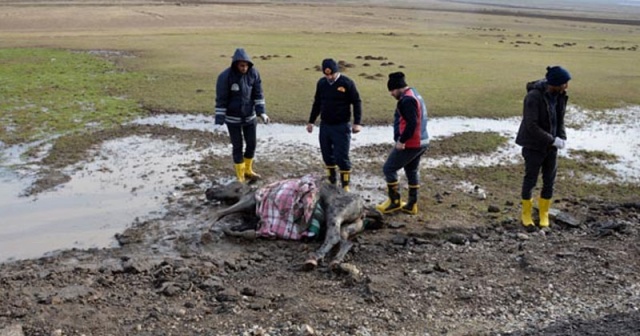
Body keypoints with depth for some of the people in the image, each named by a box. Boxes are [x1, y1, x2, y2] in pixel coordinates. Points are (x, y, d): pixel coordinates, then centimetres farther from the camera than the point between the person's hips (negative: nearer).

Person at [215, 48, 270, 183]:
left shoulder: (253, 73, -9)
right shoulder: (225, 76, -18)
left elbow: (258, 94, -1)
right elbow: (221, 99, -15)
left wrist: (262, 112, -10)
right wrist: (219, 120, -16)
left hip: (250, 116, 4)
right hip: (233, 118, -4)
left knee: (251, 144, 13)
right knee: (237, 146, 5)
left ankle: (248, 170, 34)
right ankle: (240, 175, 20)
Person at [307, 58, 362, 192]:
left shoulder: (347, 83, -11)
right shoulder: (321, 83, 5)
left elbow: (357, 102, -7)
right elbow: (317, 103, 15)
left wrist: (357, 122, -14)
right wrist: (311, 121, 17)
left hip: (341, 126, -5)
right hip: (325, 125, 5)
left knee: (342, 157, -6)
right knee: (327, 155, 11)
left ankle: (345, 185, 5)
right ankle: (332, 181, 27)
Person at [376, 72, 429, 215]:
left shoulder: (406, 100, -18)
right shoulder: (415, 95, 14)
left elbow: (412, 123, -26)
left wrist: (401, 141, -18)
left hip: (411, 144, -10)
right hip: (422, 142, 10)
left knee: (388, 169, 1)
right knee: (412, 171, 19)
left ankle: (394, 201, 8)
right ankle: (412, 204, 25)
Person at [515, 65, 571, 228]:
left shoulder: (560, 96, -2)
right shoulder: (534, 97, -23)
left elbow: (560, 119, 9)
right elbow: (531, 126, -25)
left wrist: (561, 137, -8)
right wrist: (552, 140, -24)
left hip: (551, 147, 6)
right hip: (534, 146, -5)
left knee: (549, 181, 10)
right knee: (530, 180, 8)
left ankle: (544, 213, 27)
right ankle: (526, 213, 25)